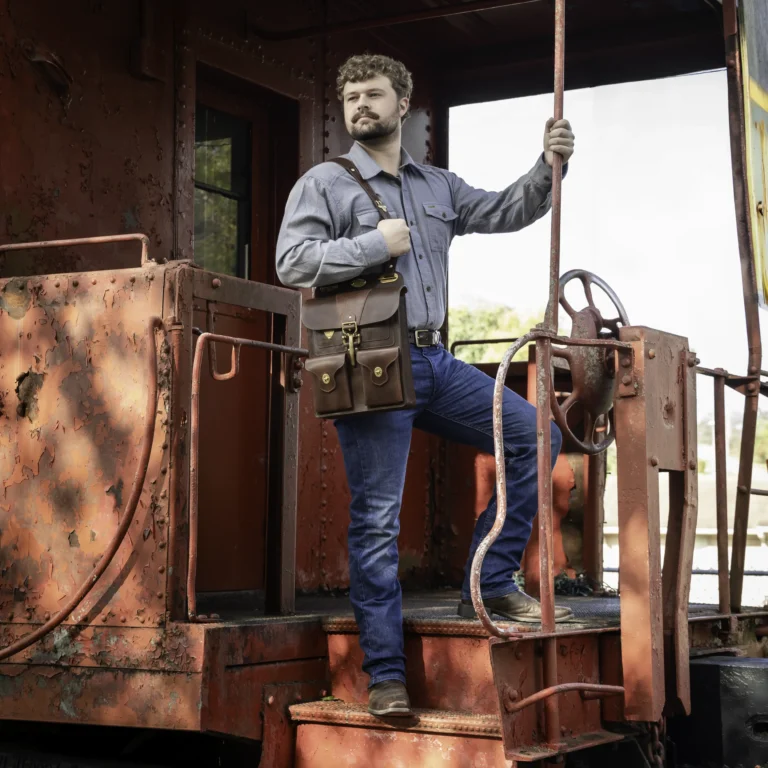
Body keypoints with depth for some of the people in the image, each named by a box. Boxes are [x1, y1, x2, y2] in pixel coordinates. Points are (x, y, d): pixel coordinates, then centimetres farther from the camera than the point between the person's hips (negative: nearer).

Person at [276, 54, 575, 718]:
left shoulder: (439, 187, 19)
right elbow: (291, 264, -9)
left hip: (435, 360, 6)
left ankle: (490, 586, 8)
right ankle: (386, 676, 1)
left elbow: (508, 212, 16)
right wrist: (375, 246, -11)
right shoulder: (325, 183, 2)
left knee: (535, 434, 0)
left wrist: (549, 167, 0)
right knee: (377, 518, -5)